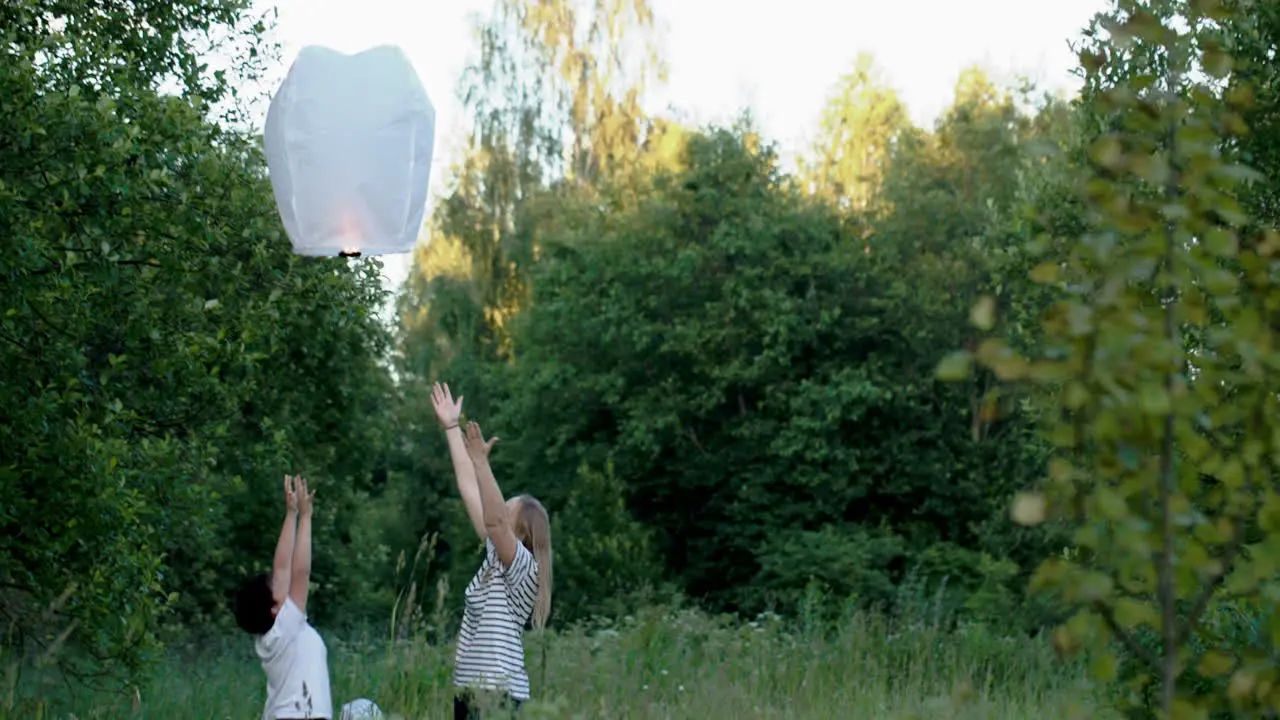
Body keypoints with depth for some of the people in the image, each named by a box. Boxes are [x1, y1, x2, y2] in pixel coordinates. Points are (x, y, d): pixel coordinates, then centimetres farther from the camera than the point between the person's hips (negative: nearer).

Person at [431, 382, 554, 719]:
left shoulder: (523, 567, -9)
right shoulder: (496, 555, 13)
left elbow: (494, 519, -28)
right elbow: (469, 489, 15)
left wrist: (480, 460, -36)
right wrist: (452, 428, 16)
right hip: (470, 690, 9)